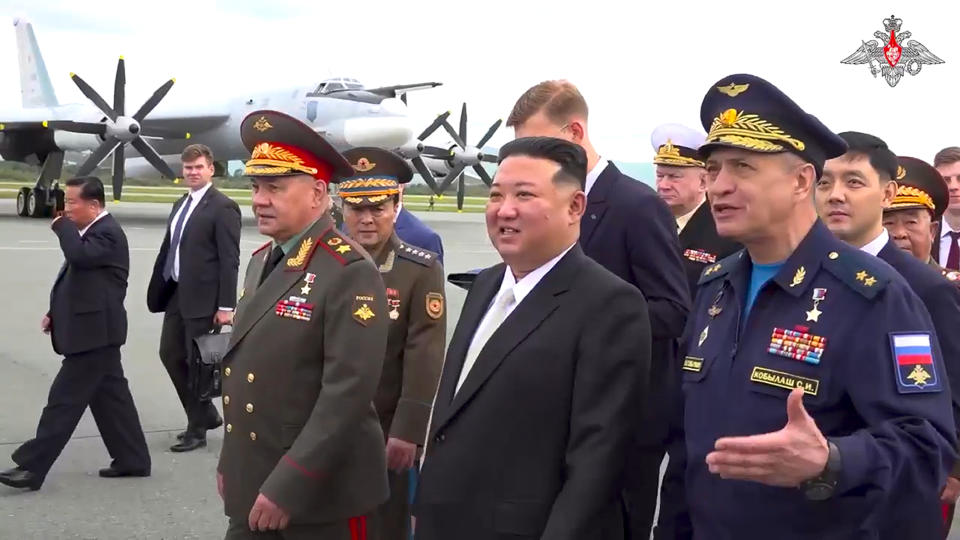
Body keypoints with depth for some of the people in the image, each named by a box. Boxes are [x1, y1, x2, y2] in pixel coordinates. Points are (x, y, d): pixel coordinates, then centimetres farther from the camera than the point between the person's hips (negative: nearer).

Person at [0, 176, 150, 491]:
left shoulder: (108, 232, -14)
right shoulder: (90, 231, 16)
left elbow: (79, 256, -32)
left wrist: (62, 226, -16)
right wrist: (56, 313, 14)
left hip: (94, 332, -10)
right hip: (95, 330, 10)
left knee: (64, 399, -6)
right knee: (111, 396, 13)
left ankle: (32, 467, -2)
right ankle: (132, 459, 19)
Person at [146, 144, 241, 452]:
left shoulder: (223, 207, -11)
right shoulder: (180, 205, 15)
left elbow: (230, 260, -15)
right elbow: (169, 250, 16)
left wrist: (226, 306, -18)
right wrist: (160, 289, 12)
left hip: (202, 298, -8)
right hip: (176, 294, 9)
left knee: (198, 362, 1)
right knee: (170, 354, 13)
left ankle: (197, 429, 16)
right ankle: (206, 415, 29)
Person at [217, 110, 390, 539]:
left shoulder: (350, 273, -17)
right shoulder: (261, 261, 10)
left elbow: (348, 392, -22)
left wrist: (287, 487, -21)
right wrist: (229, 462, 15)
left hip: (322, 496, -7)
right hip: (250, 488, 7)